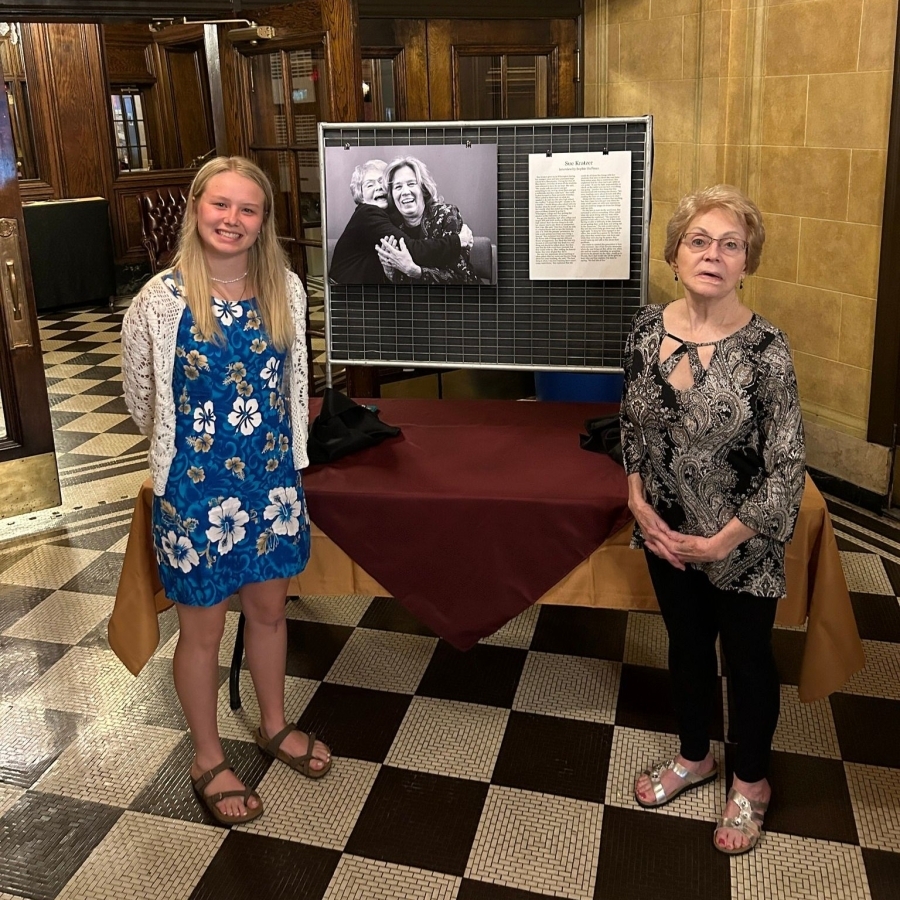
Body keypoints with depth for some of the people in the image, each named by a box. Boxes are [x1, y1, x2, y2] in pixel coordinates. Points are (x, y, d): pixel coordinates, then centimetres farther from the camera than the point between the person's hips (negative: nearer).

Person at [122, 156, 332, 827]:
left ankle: (275, 725, 44)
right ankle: (208, 759, 34)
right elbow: (142, 399, -1)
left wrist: (289, 457, 13)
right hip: (195, 487, -4)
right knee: (203, 625, 12)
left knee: (269, 606, 20)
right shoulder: (161, 301, -16)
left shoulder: (285, 291, -4)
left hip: (272, 479, 4)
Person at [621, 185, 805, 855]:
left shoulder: (765, 350, -22)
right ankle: (694, 756, 49)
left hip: (741, 547, -4)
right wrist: (639, 503, -4)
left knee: (747, 659, 17)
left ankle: (751, 783, 42)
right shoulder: (649, 327, -7)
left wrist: (724, 541, -16)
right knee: (687, 645, 24)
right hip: (667, 534, 4)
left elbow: (787, 467, -17)